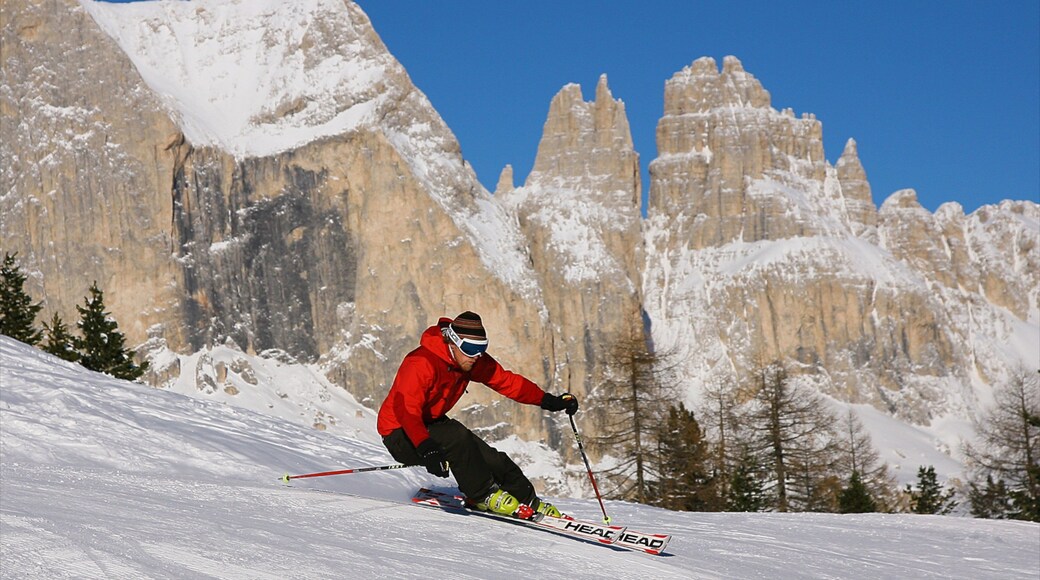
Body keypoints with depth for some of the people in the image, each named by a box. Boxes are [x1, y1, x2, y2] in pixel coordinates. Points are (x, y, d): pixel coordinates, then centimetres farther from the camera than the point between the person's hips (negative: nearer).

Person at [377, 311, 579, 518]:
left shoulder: (472, 360, -6)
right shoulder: (421, 364, -31)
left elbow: (506, 381, 1)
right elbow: (407, 411, -40)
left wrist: (549, 401, -9)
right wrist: (427, 449, -54)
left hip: (432, 425, 8)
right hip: (400, 433, -8)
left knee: (492, 460, -1)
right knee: (456, 435, -32)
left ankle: (529, 503, 22)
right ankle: (484, 495, -14)